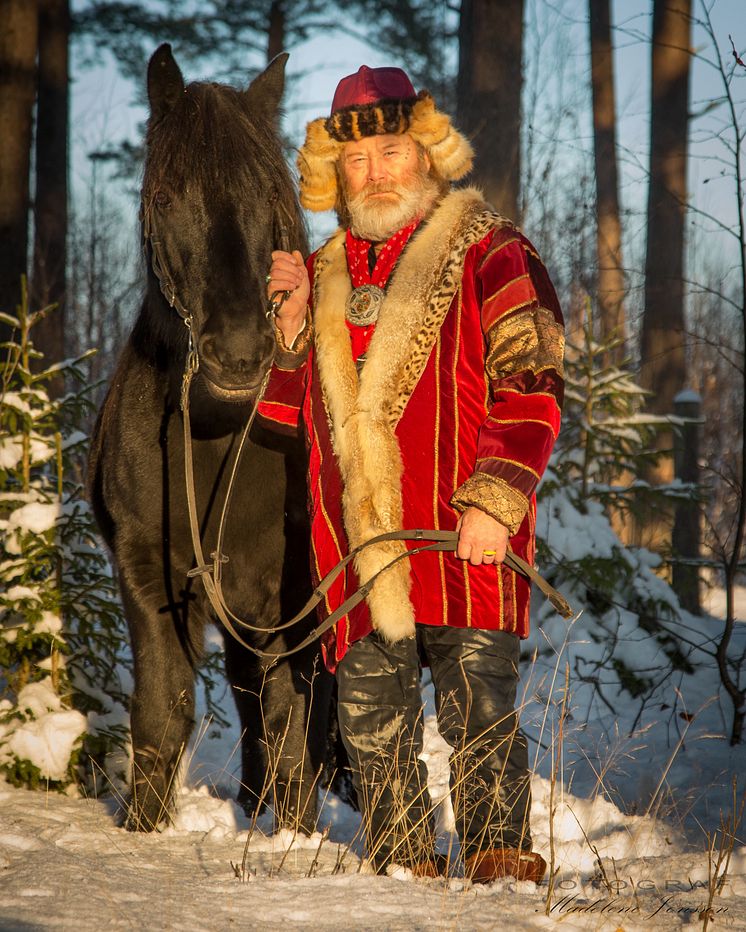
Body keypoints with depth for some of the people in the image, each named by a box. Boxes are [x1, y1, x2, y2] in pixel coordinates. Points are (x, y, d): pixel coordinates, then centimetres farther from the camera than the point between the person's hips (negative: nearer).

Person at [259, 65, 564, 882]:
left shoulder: (487, 254, 2)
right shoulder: (325, 274, 20)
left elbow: (531, 389, -5)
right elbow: (293, 409, 24)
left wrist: (494, 501, -16)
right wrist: (292, 320, 8)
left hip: (464, 538, -5)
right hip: (359, 546, 5)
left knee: (479, 707, -10)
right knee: (371, 720, 6)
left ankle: (503, 867, -4)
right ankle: (402, 874, 15)